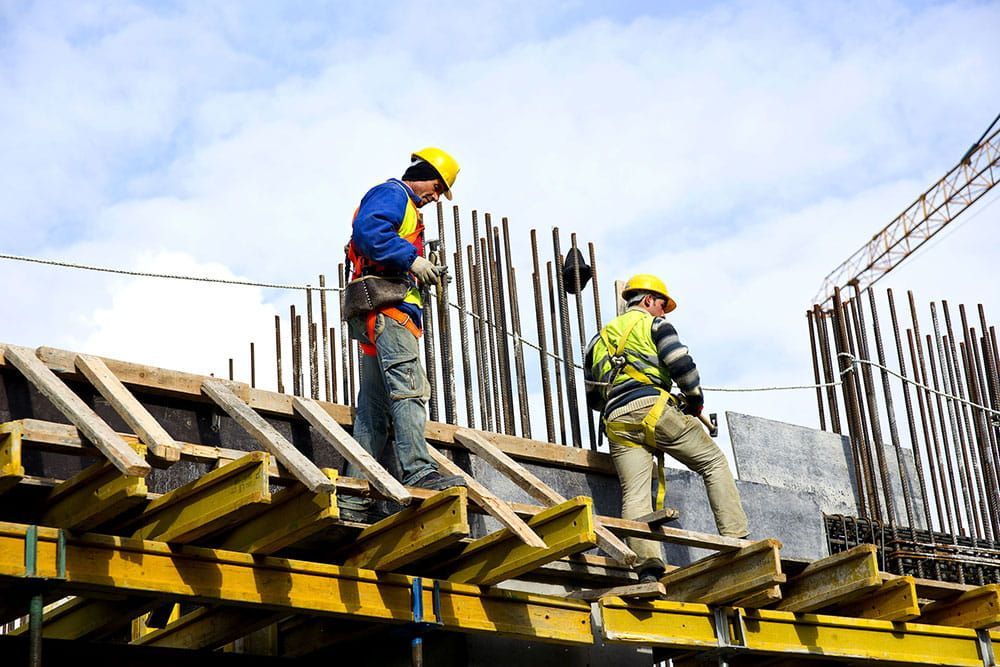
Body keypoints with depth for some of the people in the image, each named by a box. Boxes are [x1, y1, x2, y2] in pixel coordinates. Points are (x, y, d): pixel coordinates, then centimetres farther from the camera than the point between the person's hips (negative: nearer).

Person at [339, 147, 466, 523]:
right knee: (409, 387, -21)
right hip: (386, 306, -10)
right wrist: (412, 259, -18)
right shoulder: (391, 194, 2)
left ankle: (354, 502, 1)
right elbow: (368, 230, -17)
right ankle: (418, 472, -32)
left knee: (374, 409, 4)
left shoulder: (405, 208, 33)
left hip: (382, 319, 10)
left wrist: (422, 275, 13)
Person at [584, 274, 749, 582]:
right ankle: (736, 541, -4)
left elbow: (592, 397, 28)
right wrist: (696, 400, 11)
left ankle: (647, 565, -25)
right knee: (714, 463, 7)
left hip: (616, 423, 5)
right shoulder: (654, 324, 12)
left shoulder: (600, 339, 30)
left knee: (634, 495, -6)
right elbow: (681, 365, -3)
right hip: (653, 408, -4)